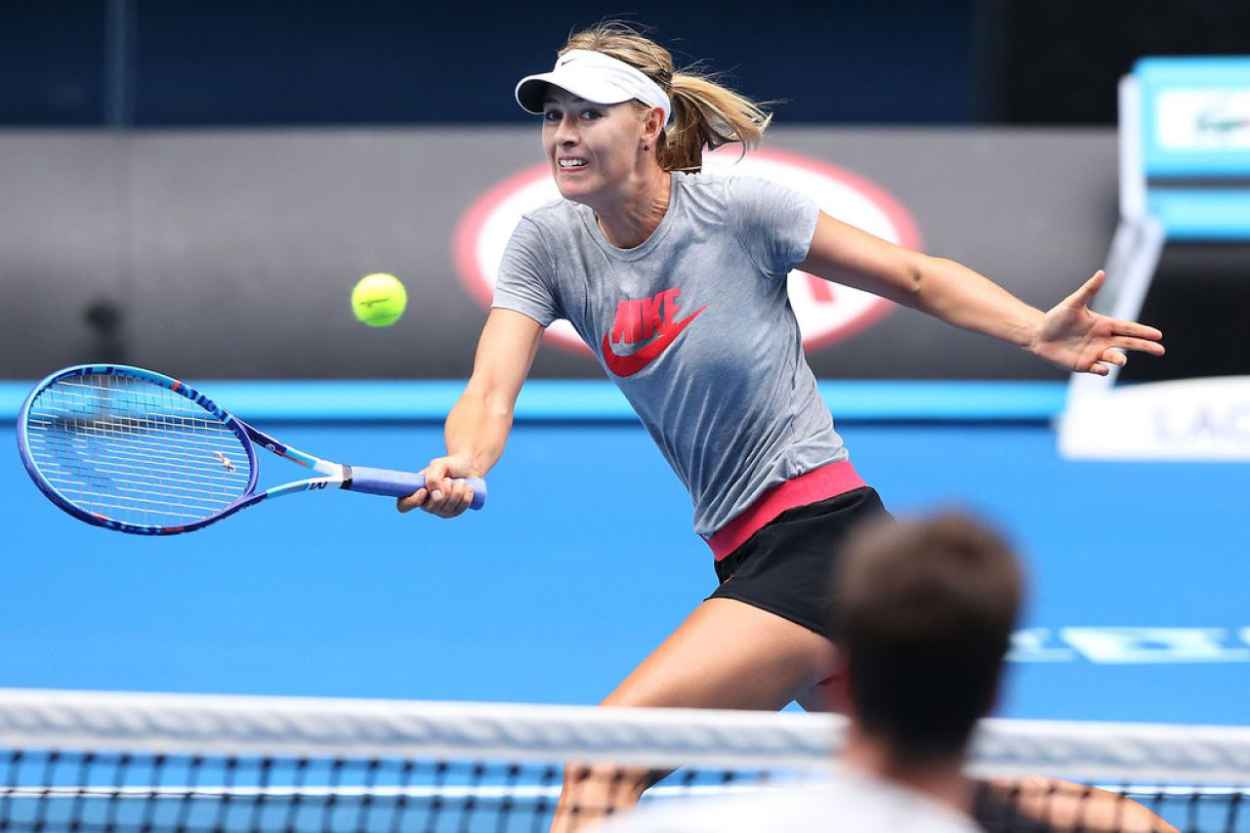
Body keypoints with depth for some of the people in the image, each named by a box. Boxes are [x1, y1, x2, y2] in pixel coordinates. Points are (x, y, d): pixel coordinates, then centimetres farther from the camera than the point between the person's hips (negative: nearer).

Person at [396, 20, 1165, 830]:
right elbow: (492, 393, -11)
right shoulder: (549, 243, 0)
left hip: (819, 533, -7)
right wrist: (463, 465, -34)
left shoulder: (739, 210, -13)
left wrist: (1038, 332, -20)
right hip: (746, 552, 7)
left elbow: (918, 277, -4)